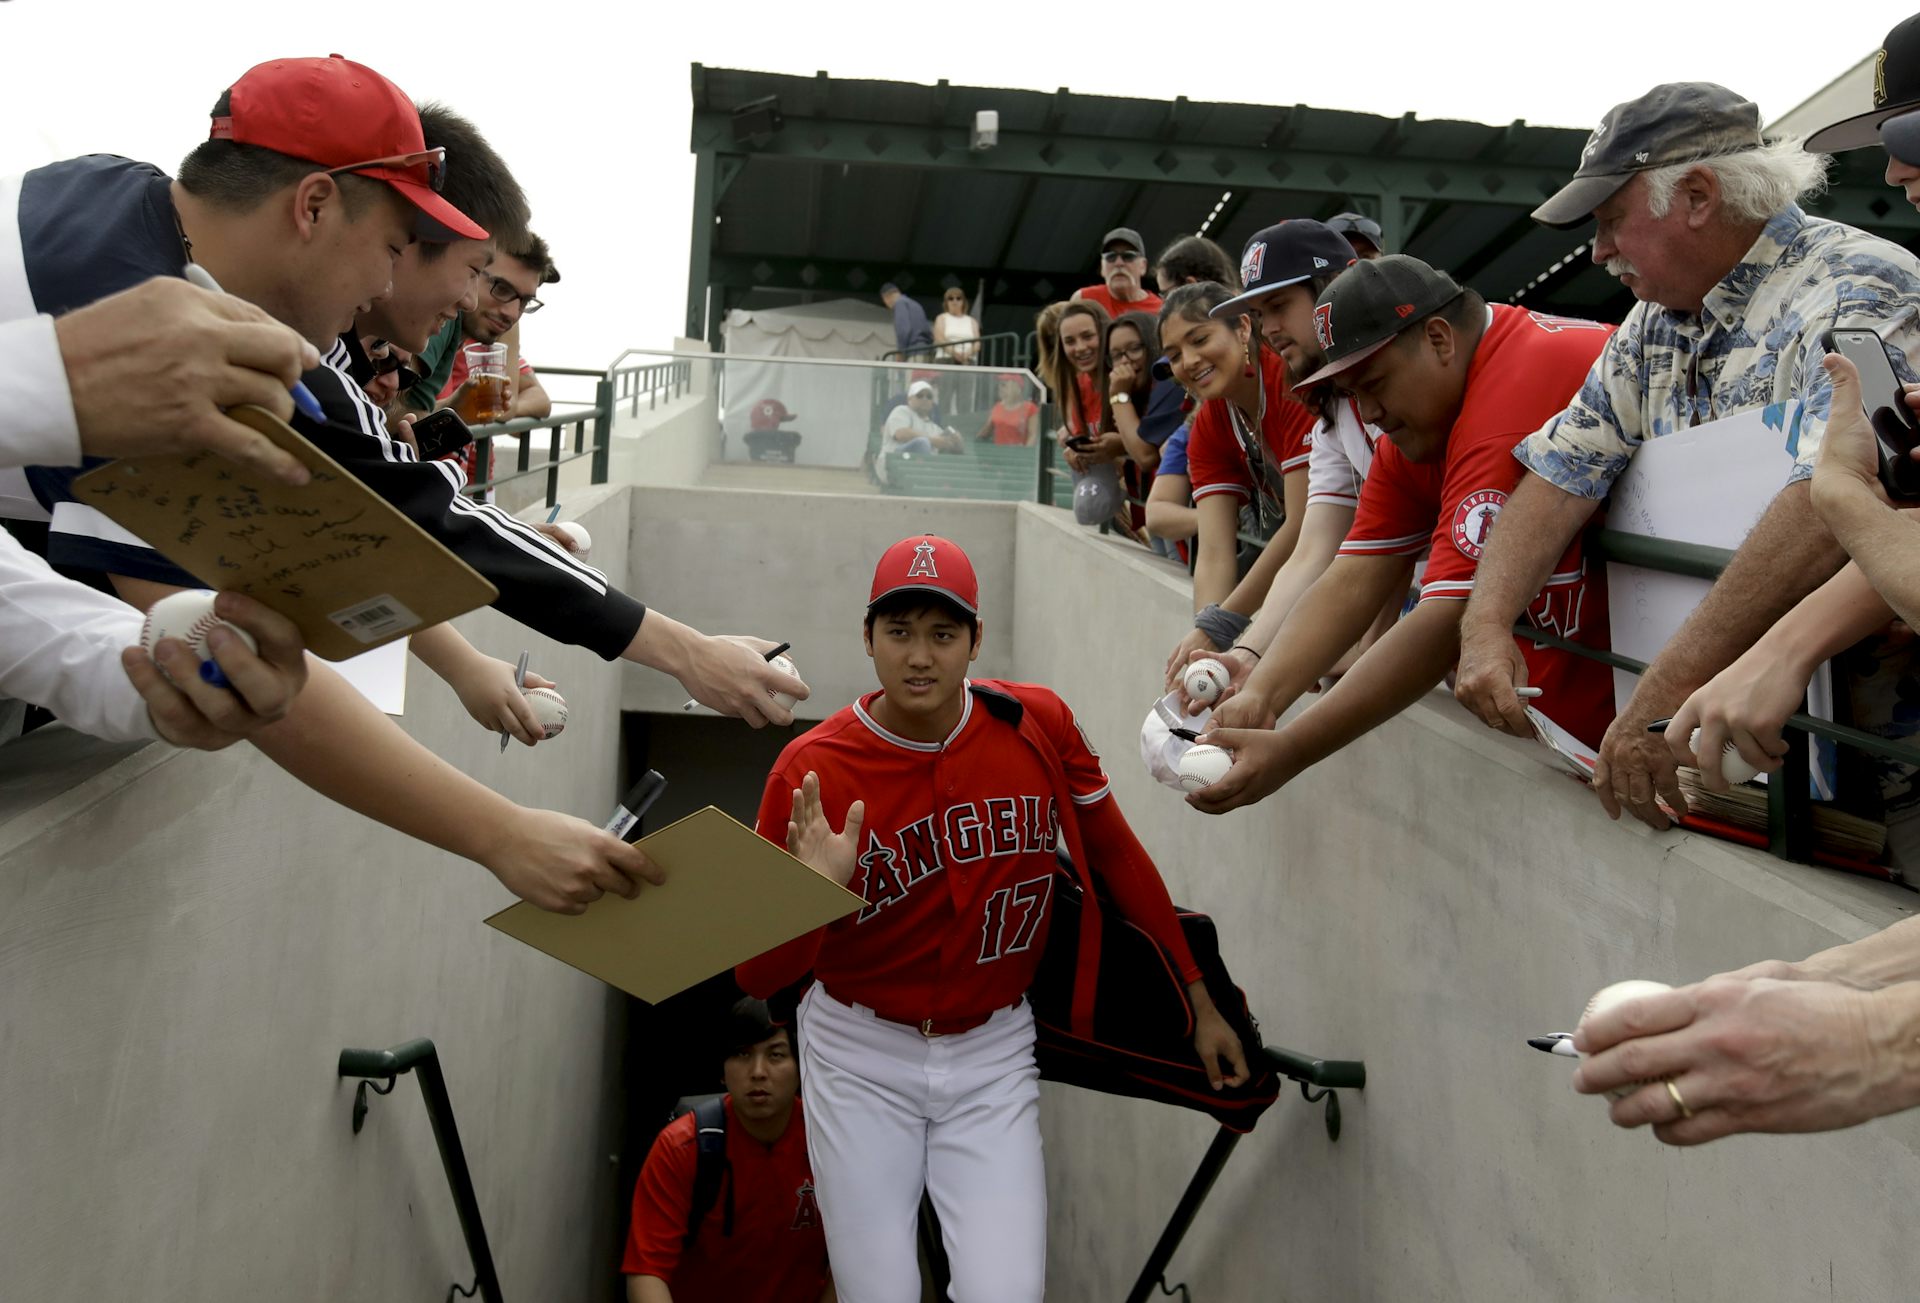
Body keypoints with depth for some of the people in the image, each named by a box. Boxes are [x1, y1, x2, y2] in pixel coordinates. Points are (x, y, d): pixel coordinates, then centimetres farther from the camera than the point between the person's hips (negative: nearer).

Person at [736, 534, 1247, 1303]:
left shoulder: (1039, 725, -10)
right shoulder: (812, 770, -16)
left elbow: (1117, 856, 3)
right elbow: (759, 979, -11)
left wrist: (1200, 1003, 6)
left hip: (993, 1056, 1)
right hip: (861, 1057, -1)